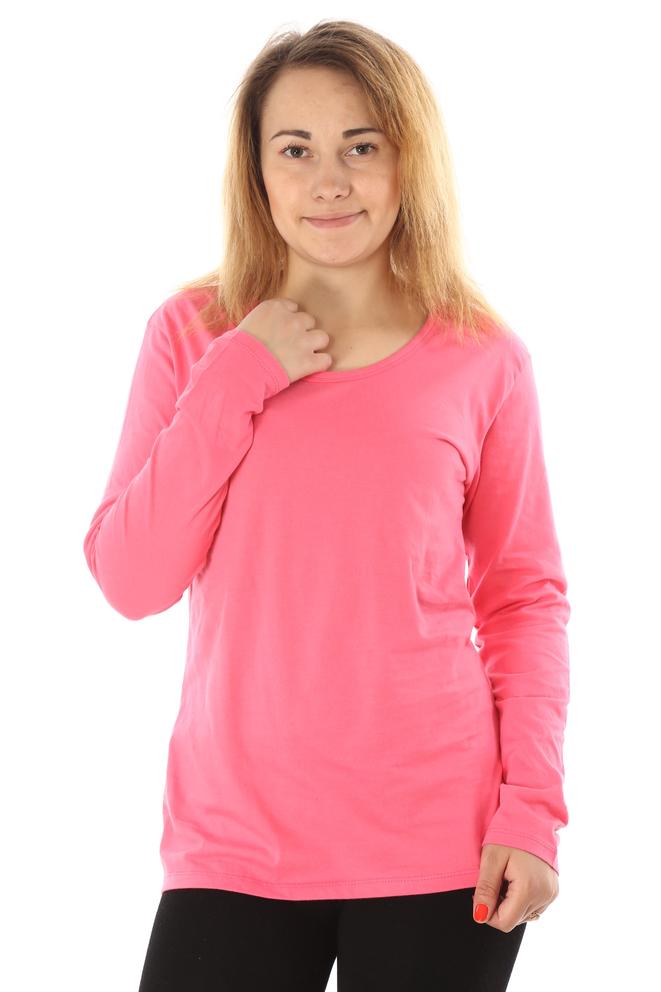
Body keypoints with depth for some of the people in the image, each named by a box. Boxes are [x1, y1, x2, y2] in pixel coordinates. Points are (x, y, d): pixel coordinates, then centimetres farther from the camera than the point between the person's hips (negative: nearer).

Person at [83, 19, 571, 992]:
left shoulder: (483, 358, 0)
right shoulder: (194, 335, 2)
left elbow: (524, 596, 4)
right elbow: (131, 580, -4)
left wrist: (533, 809, -6)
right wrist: (237, 381, -10)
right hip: (235, 841, 1)